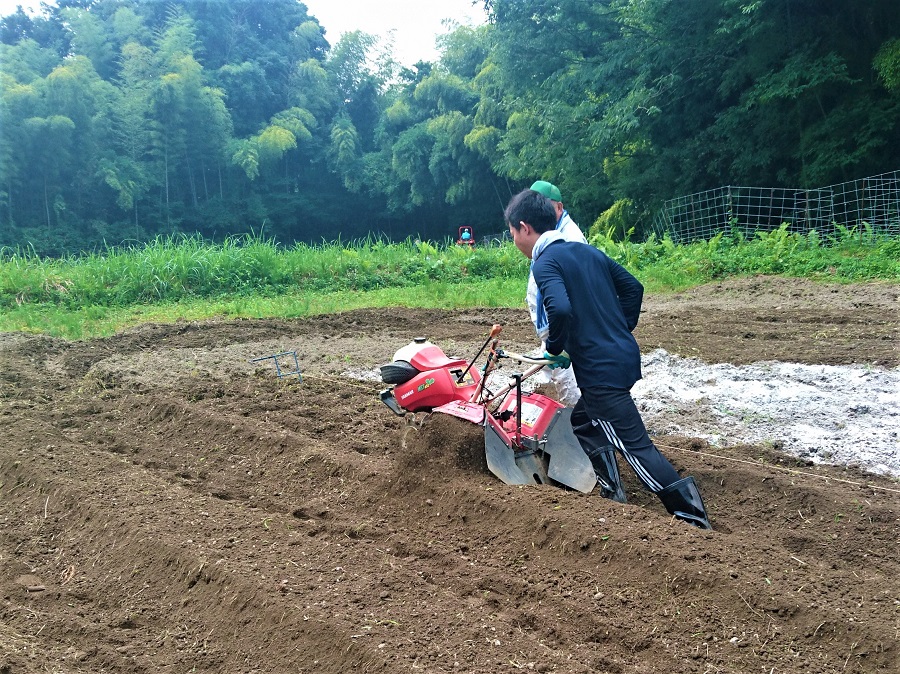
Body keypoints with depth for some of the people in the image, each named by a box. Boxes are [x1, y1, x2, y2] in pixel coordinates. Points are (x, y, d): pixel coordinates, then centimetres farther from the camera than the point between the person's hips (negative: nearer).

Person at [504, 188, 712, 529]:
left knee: (635, 446, -5)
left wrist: (554, 348, -12)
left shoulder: (545, 263, -12)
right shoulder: (588, 251, 14)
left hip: (601, 371, -9)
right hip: (624, 356, 9)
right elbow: (633, 288, 17)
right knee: (583, 424, 25)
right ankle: (613, 496, 29)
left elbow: (560, 309, -30)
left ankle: (694, 518, -5)